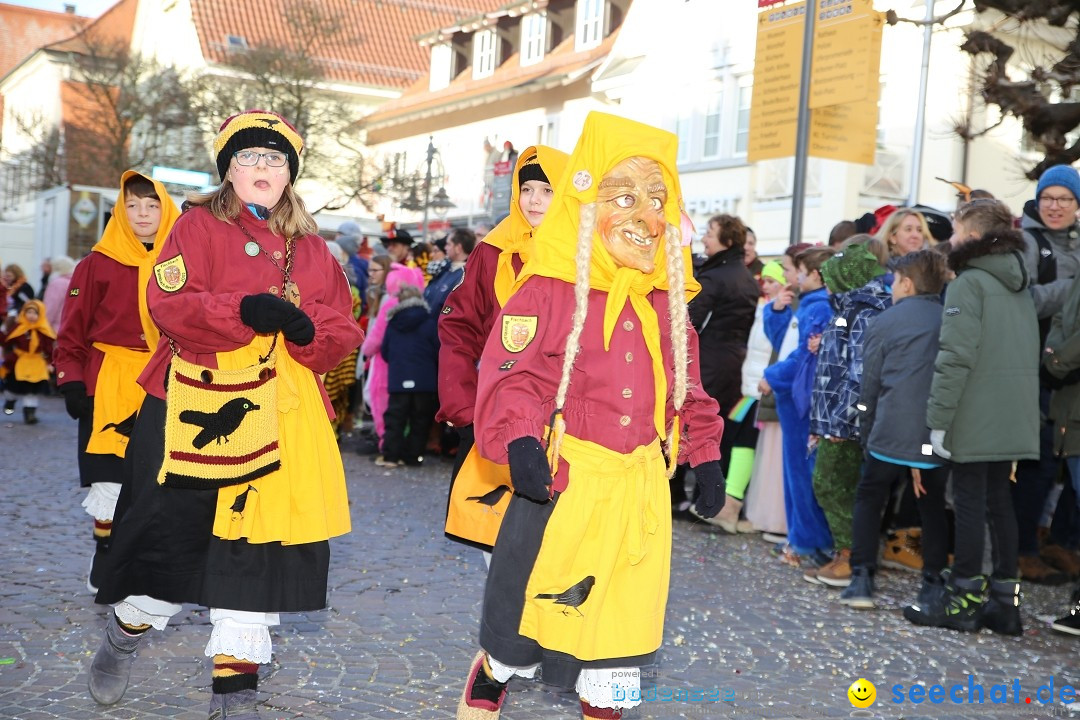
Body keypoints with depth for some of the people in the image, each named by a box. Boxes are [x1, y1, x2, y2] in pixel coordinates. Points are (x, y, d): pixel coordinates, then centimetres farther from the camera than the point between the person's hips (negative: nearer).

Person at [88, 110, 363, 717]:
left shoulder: (313, 249, 17)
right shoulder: (199, 227, 5)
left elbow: (343, 329, 9)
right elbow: (170, 303, -10)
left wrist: (308, 329, -13)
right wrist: (244, 310, -24)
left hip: (282, 417, 3)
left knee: (261, 542, 2)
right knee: (172, 531, 0)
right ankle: (126, 632, 32)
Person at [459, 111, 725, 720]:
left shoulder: (666, 305, 7)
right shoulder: (548, 293, -12)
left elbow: (687, 389, 16)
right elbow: (511, 376, -16)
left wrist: (706, 456, 13)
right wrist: (519, 440, -31)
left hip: (639, 491, 5)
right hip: (560, 483, -4)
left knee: (623, 614, 14)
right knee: (524, 605, 10)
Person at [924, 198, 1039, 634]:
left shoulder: (969, 283, -12)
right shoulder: (1020, 283, 14)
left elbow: (956, 357, -19)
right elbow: (1028, 351, 17)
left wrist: (938, 418, -16)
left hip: (975, 416, -7)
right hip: (1014, 415, 7)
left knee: (970, 500, -1)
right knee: (999, 499, 13)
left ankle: (964, 600, 5)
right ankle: (1005, 600, 17)